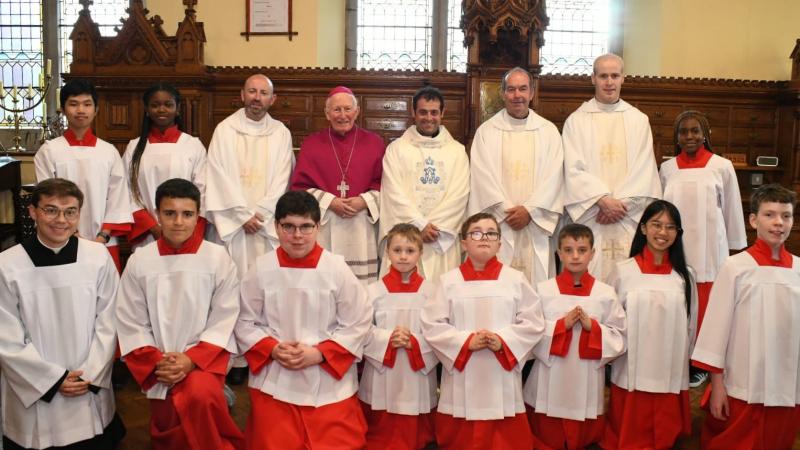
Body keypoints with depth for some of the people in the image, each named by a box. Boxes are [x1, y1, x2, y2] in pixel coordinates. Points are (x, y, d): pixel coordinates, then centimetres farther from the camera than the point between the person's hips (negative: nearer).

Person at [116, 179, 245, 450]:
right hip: (158, 365, 3)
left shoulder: (218, 258, -5)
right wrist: (156, 362, -12)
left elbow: (224, 320, -6)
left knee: (199, 395, -32)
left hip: (204, 358, -2)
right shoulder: (139, 261, 0)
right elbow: (131, 323, 1)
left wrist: (191, 359, -17)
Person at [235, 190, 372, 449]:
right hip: (274, 383, 1)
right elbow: (245, 322, 5)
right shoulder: (261, 269, -3)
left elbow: (357, 324, -4)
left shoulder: (337, 268, -7)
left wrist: (318, 353, -13)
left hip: (329, 381, -1)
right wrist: (273, 349, -11)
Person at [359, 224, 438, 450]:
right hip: (382, 377, 0)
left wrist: (414, 342, -18)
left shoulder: (430, 291, -1)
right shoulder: (374, 291, -2)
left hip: (418, 376, 0)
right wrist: (388, 339, -18)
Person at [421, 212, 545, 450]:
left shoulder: (515, 279, 4)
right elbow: (431, 325, -3)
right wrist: (466, 342, -14)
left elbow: (533, 322, 1)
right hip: (462, 379, 0)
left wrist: (503, 341, -13)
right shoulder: (449, 281, 2)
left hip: (502, 378, 0)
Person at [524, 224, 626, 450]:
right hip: (549, 383, -1)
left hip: (587, 385, 1)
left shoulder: (606, 293, 1)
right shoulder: (543, 290, -3)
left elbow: (620, 339, 0)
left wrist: (592, 326, -14)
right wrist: (561, 325, -15)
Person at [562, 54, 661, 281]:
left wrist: (621, 202, -9)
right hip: (590, 219, -1)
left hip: (629, 219, 2)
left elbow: (645, 170, 4)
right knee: (590, 276, -4)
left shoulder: (639, 120, 11)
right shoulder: (576, 121, 6)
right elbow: (574, 170, -3)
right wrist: (604, 200, -14)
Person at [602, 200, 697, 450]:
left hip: (672, 378, 2)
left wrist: (682, 364, 13)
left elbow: (691, 326, 11)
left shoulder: (685, 275, 4)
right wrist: (611, 358, -2)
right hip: (631, 376, -2)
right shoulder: (623, 271, -4)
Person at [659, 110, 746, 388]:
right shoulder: (667, 168, 5)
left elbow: (732, 210, 4)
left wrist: (736, 249, 7)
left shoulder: (722, 167, -1)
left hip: (708, 248, -2)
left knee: (703, 308, 2)